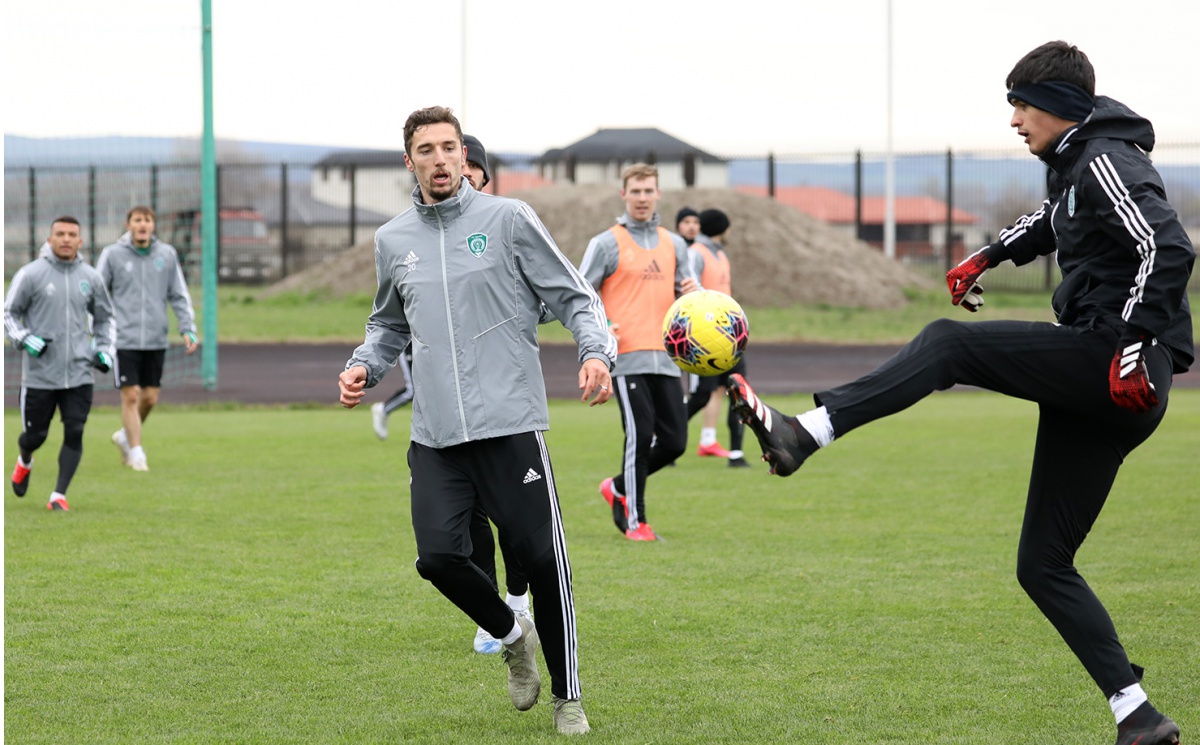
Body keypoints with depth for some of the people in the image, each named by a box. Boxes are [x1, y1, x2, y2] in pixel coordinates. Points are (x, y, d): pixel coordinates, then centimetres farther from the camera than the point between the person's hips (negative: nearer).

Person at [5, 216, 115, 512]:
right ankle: (24, 463, 41)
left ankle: (59, 496, 0)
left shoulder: (90, 277, 7)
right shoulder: (31, 274, -4)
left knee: (74, 432, -8)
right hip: (39, 374, -2)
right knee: (36, 434, 5)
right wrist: (24, 338, -15)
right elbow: (9, 313, 2)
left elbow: (103, 317, 23)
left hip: (79, 374, 2)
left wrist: (103, 349, 10)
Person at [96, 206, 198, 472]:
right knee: (131, 395, -6)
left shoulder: (167, 254, 5)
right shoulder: (112, 255, -2)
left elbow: (179, 296, 8)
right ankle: (136, 452, 5)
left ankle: (125, 436, 32)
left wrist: (188, 330, -2)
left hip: (156, 340, 3)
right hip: (124, 338, -3)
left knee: (150, 398, 7)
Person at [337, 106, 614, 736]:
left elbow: (573, 297, 3)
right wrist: (362, 366, 10)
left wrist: (596, 352, -15)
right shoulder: (393, 240, 14)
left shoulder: (508, 219, 1)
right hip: (434, 437, 3)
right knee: (439, 555, -10)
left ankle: (567, 697, 13)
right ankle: (512, 637, 21)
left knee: (541, 558, -4)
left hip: (509, 423, -3)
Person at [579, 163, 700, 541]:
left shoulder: (674, 245, 17)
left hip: (665, 357, 5)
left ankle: (619, 488, 25)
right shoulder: (606, 244, 3)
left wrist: (691, 292, -6)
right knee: (640, 434, -12)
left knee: (674, 441, 1)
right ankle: (634, 520, 0)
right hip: (626, 357, -5)